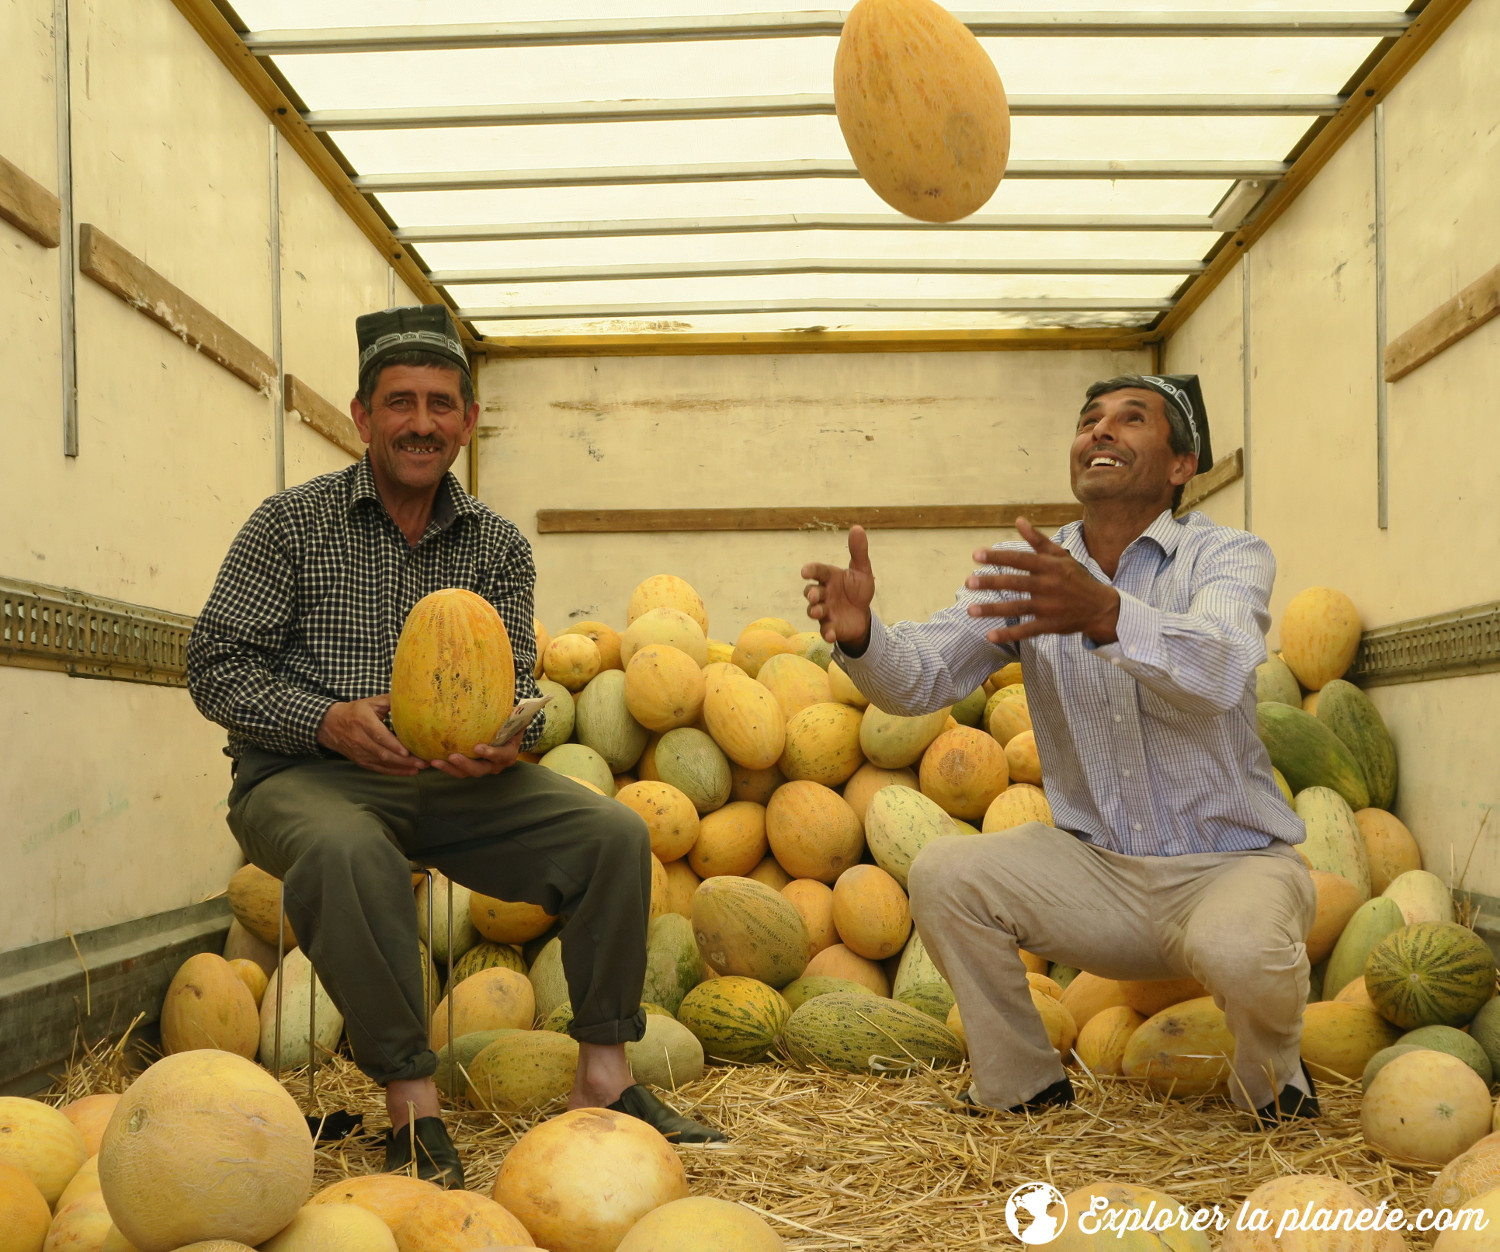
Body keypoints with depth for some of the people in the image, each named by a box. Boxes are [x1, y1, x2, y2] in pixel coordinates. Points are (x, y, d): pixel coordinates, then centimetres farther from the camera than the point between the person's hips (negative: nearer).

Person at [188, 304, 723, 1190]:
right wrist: (329, 721, -21)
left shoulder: (498, 546, 9)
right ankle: (412, 1102, -27)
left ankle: (604, 1081, -6)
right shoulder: (290, 524, 0)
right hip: (307, 774, -3)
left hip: (456, 778, 4)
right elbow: (217, 666, -4)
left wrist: (507, 741, -19)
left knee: (614, 833, -15)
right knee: (347, 851, -39)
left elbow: (515, 686, 7)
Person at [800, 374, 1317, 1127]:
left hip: (1232, 861, -3)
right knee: (945, 875, -18)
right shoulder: (1027, 572, 3)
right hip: (1098, 868, 4)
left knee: (1239, 951, -34)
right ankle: (1022, 1089, 5)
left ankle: (1272, 1087, 3)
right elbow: (922, 677, -8)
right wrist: (860, 635, -32)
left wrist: (1105, 615, -52)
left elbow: (1218, 671, -32)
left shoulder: (1227, 556, -9)